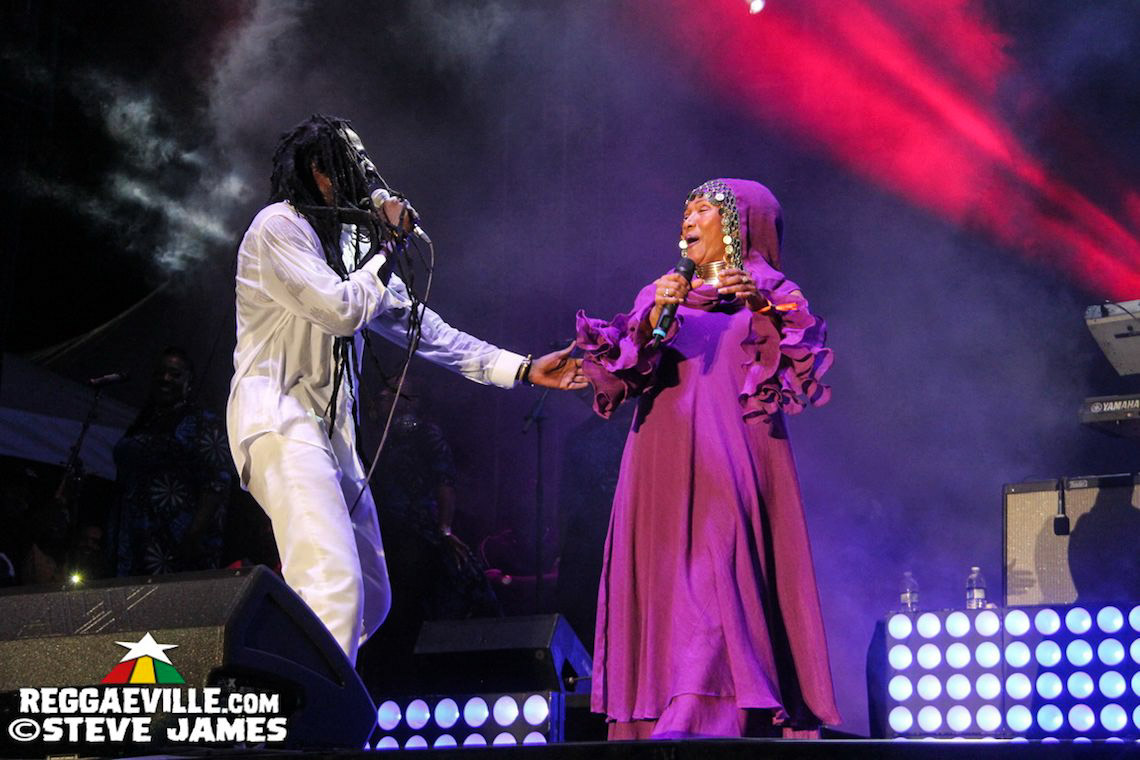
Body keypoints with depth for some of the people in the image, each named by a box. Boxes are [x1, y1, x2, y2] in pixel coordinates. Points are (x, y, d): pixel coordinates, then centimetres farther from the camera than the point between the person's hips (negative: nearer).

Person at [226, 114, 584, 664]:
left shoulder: (349, 237, 19)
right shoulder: (279, 227, -7)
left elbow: (415, 324, 17)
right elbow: (344, 310, -17)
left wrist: (521, 368, 12)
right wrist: (389, 245, -3)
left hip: (332, 426, 10)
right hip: (278, 417, -9)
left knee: (369, 599, 10)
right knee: (334, 588, -24)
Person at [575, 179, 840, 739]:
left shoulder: (772, 294, 13)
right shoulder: (658, 294, 21)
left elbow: (801, 367, -3)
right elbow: (622, 373, 7)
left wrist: (764, 313, -17)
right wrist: (654, 320, -10)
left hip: (732, 470, -3)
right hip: (665, 470, 3)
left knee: (717, 577, -18)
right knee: (666, 581, -5)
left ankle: (693, 718, -25)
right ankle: (652, 722, -6)